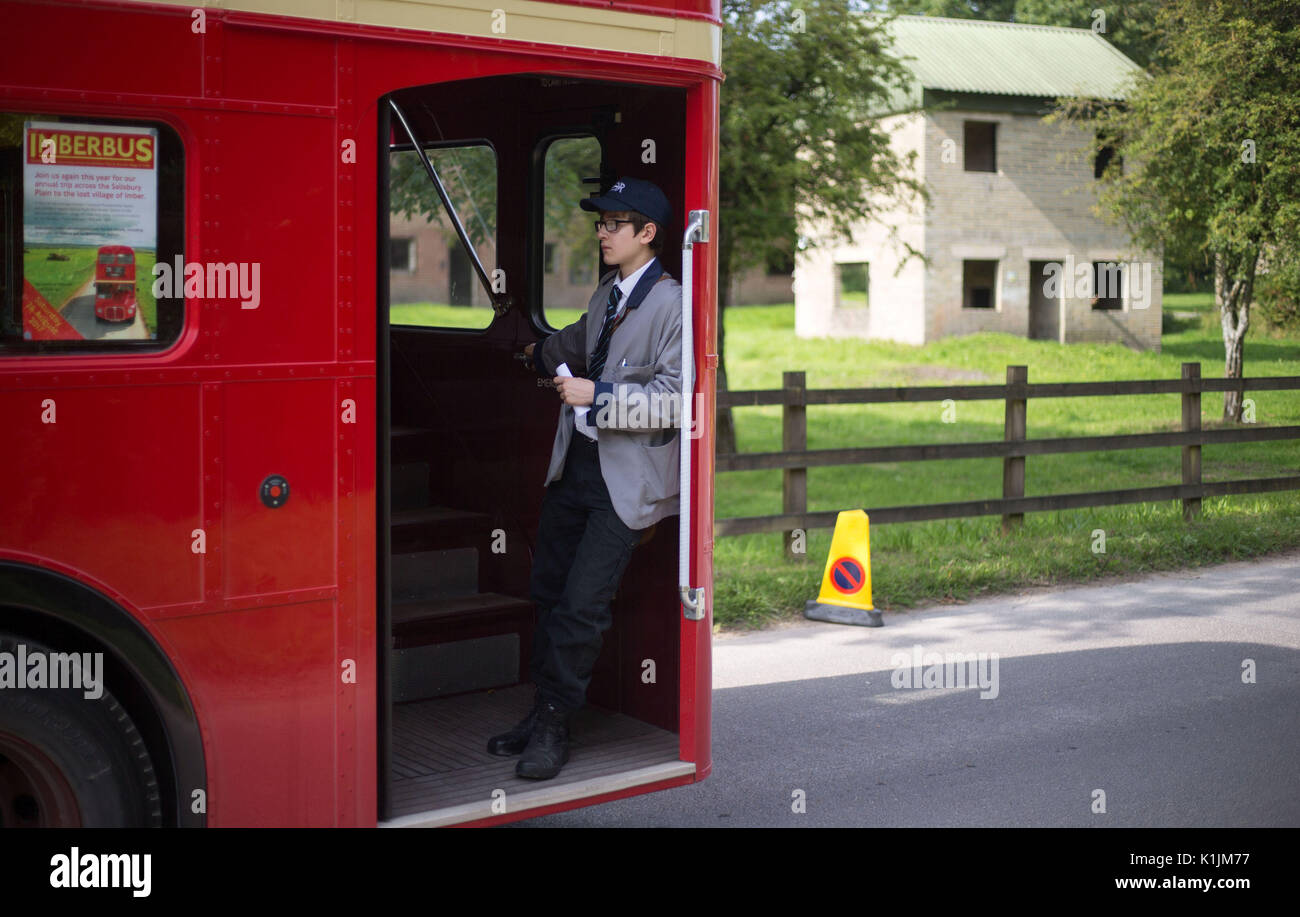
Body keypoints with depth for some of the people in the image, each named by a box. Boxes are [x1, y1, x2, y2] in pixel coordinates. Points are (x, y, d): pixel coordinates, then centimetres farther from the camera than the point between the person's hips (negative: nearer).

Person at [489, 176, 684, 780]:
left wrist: (597, 396, -20)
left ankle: (553, 728, 7)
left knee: (582, 605, -6)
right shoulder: (606, 294, 13)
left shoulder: (672, 305, -13)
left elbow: (675, 400, -19)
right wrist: (543, 354, 17)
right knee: (548, 592, 13)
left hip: (626, 479, -8)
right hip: (575, 464, 8)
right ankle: (543, 713, 25)